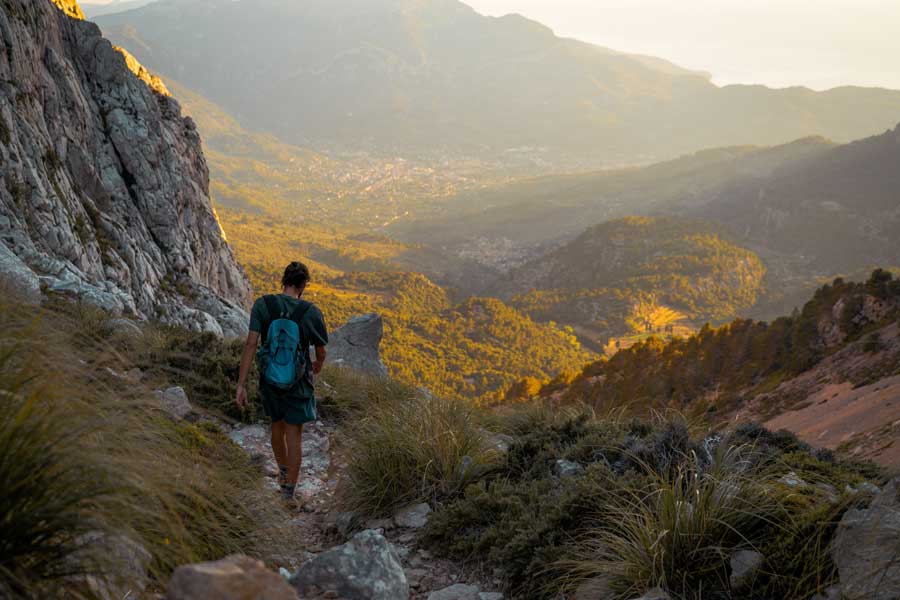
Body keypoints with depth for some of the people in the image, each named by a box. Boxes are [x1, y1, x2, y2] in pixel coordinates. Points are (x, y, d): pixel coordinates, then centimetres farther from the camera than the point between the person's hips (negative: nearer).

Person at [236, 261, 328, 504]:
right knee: (294, 436, 9)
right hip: (298, 384, -2)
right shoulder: (312, 312, -15)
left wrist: (241, 384, -15)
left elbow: (251, 344, -18)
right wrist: (318, 365, 22)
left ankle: (283, 472, 48)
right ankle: (288, 492, 14)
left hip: (269, 381, 3)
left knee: (277, 426, 26)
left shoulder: (262, 305, -13)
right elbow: (321, 352, -3)